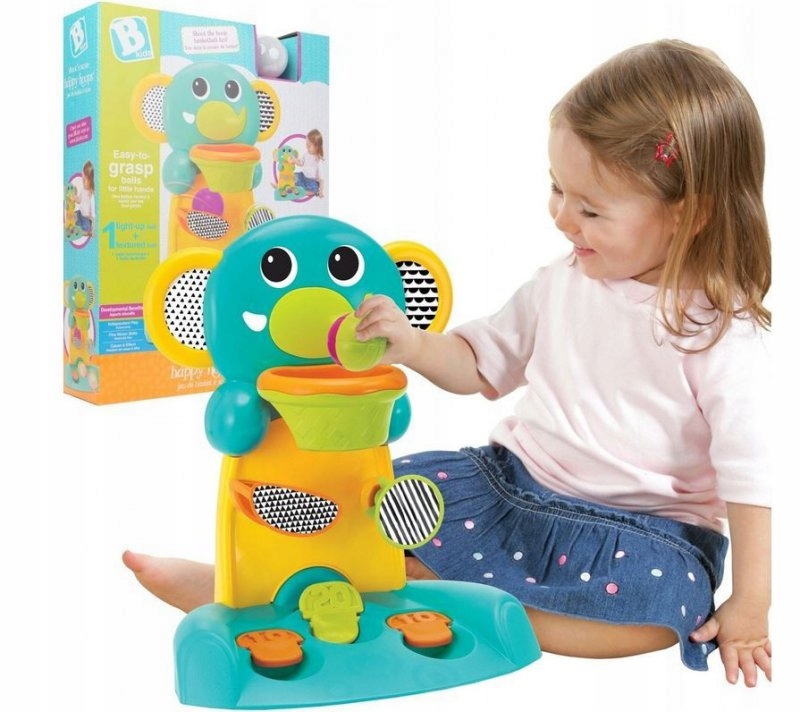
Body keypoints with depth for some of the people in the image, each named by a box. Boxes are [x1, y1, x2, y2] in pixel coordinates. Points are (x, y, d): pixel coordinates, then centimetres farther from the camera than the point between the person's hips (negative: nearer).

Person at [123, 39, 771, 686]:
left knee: (668, 599, -35)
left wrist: (751, 602, -14)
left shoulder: (723, 332, -13)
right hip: (513, 483, 5)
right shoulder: (562, 284, 3)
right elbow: (479, 365, 10)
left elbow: (746, 468, -12)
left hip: (645, 530, -4)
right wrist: (412, 345, -10)